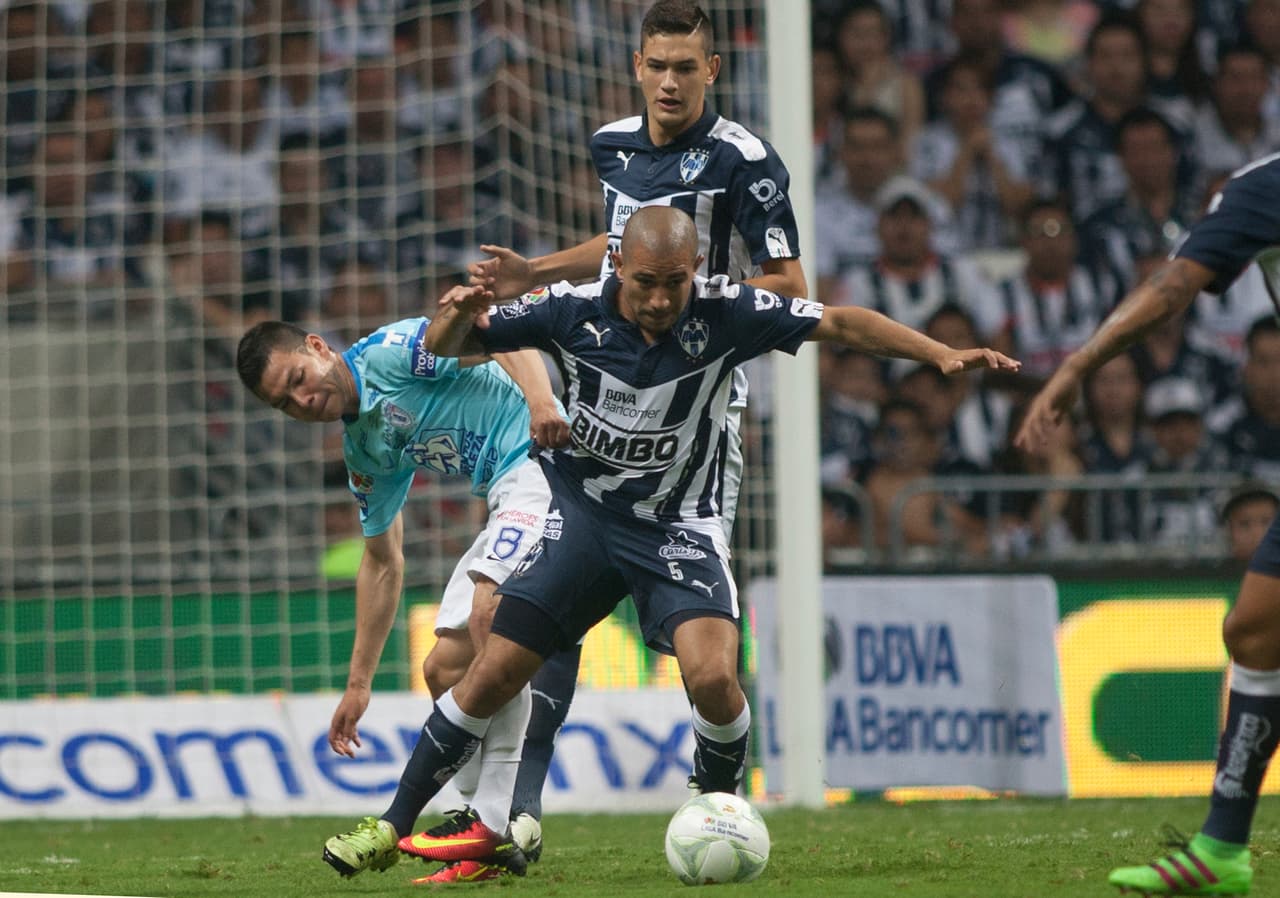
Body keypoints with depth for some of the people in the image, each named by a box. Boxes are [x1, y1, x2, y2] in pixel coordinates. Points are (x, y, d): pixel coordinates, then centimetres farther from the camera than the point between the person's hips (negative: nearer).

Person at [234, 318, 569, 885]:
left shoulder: (389, 352, -7)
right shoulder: (363, 451, 17)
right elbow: (382, 564, 24)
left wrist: (540, 400, -36)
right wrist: (358, 683, 24)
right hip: (506, 501, 10)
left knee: (488, 615, -26)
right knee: (445, 670, 6)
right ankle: (493, 842, 3)